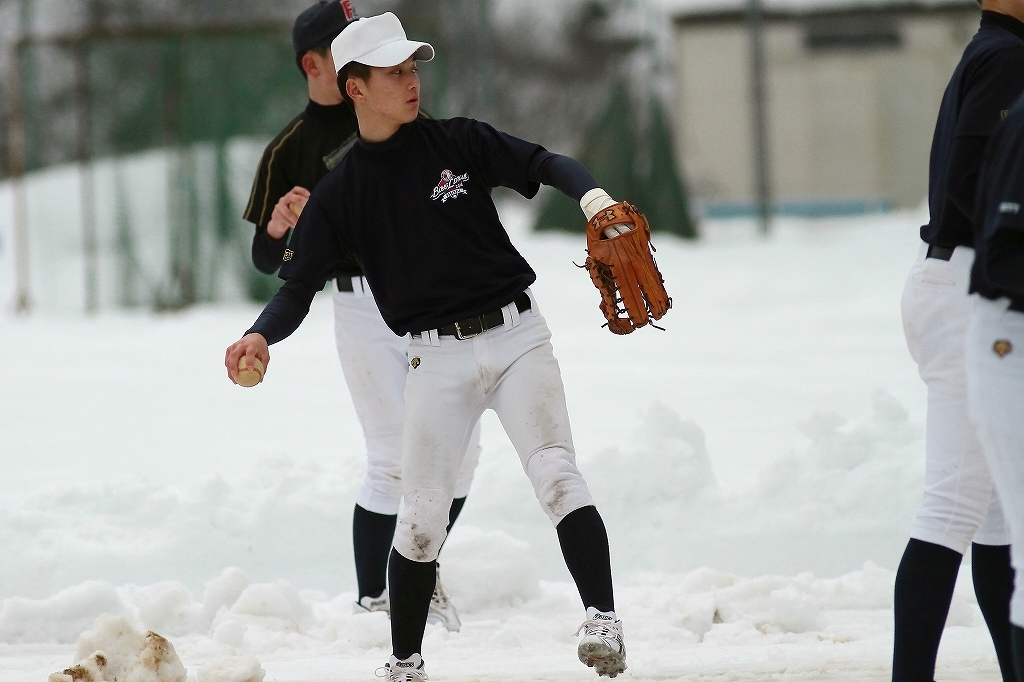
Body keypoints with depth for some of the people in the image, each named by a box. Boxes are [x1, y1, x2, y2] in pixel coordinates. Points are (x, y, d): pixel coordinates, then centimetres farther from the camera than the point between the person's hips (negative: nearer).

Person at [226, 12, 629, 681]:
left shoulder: (460, 143, 4)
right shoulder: (339, 194, 5)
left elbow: (546, 163, -5)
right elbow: (298, 287, 2)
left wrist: (592, 195, -28)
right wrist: (261, 336, -20)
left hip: (516, 336, -1)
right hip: (437, 358, 1)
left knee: (556, 473, -19)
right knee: (422, 518, -1)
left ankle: (603, 621, -22)